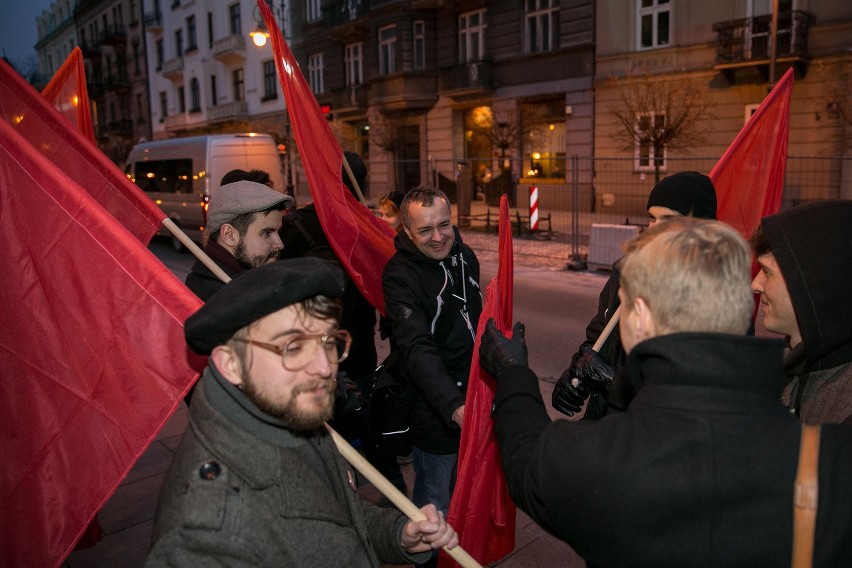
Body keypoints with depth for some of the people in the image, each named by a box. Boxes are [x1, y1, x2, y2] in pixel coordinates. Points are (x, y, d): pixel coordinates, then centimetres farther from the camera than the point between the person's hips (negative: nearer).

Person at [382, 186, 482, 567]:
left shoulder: (464, 255, 3)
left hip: (477, 401, 8)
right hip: (437, 414, -7)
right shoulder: (400, 276, -21)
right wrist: (454, 406, -41)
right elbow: (418, 350, -31)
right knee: (436, 509, 8)